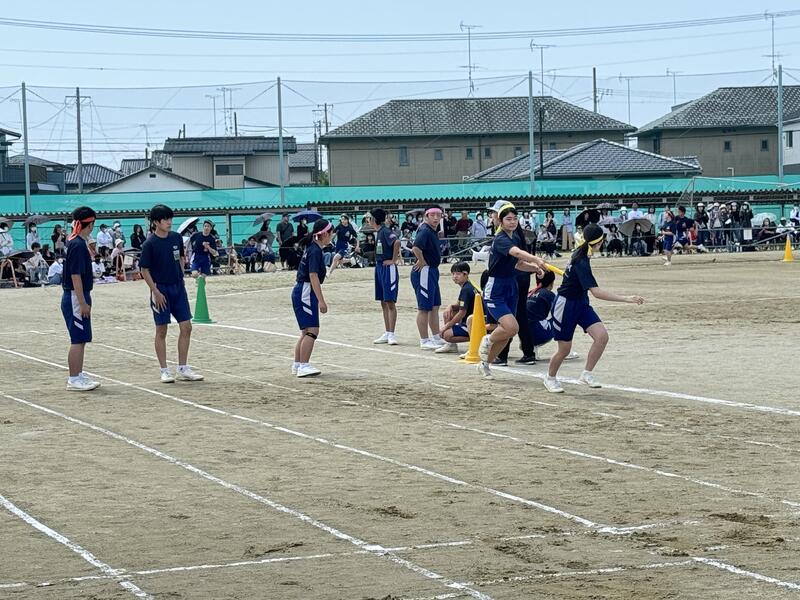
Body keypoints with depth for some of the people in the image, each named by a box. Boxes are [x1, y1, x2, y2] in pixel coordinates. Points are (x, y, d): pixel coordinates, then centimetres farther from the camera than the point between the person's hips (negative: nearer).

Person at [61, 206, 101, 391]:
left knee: (81, 339, 15)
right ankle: (74, 380, -4)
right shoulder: (78, 245, -18)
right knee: (78, 340, -6)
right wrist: (83, 303, -21)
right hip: (75, 298, -10)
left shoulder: (76, 242, 12)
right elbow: (75, 275, -21)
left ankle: (78, 375, 21)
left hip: (78, 297, 10)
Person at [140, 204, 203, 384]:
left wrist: (180, 275, 9)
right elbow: (144, 270, -9)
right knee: (161, 331, 2)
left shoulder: (176, 238, 3)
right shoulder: (150, 244, -12)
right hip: (161, 290, -5)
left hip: (178, 287, 5)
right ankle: (165, 371, 9)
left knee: (186, 327, 3)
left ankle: (183, 369, 12)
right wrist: (156, 292, -13)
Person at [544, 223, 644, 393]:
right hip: (566, 304, -8)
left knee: (602, 336, -11)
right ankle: (550, 378, 31)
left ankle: (587, 374, 1)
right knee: (564, 349, 4)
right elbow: (596, 292, -39)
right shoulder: (581, 262, -31)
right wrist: (626, 299, -44)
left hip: (581, 303, 8)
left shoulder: (581, 252, -4)